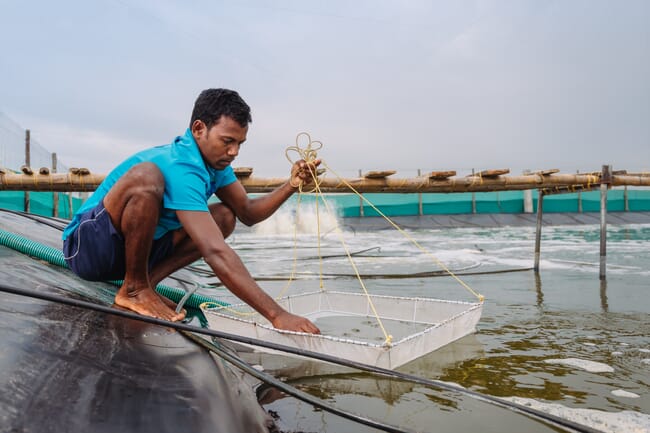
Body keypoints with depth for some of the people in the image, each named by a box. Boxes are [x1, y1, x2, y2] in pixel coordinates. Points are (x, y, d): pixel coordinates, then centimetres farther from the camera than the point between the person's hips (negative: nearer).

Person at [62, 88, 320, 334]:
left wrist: (290, 186, -16)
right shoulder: (181, 168, -29)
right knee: (145, 176, -35)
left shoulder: (214, 160, -1)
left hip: (131, 249, 8)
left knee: (225, 216, 1)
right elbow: (215, 253, -39)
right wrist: (277, 315, -42)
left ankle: (147, 281, -6)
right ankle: (134, 289, -15)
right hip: (85, 248, -8)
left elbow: (248, 214, 1)